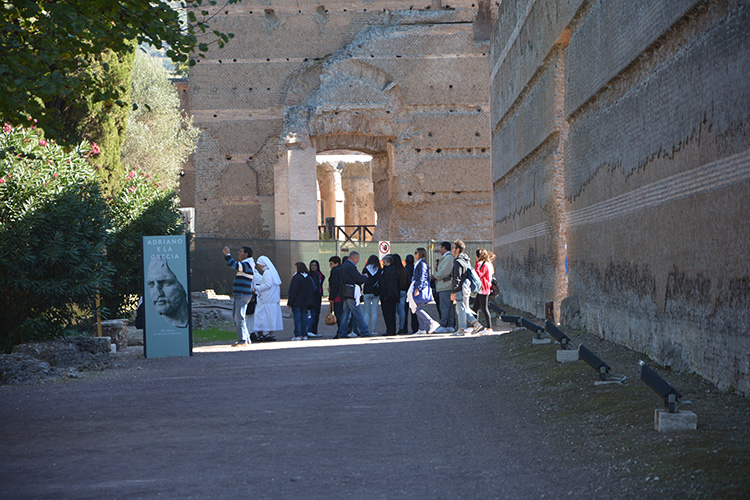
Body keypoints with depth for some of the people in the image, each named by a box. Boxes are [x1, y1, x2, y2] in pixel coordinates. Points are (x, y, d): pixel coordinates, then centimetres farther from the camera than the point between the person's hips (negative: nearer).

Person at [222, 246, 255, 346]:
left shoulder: (247, 264, -13)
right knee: (235, 317, 14)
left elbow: (234, 265, -27)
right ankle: (246, 338, 17)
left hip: (243, 295, -10)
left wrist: (227, 254, -16)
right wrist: (226, 254, 13)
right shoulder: (244, 263, 19)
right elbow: (230, 264, 27)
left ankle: (243, 340, -8)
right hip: (239, 295, 10)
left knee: (239, 318, -10)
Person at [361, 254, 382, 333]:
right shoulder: (380, 270, 1)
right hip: (376, 293, 0)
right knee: (374, 311, 2)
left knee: (366, 312, 4)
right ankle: (373, 330, -2)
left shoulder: (365, 269, 1)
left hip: (367, 292, 0)